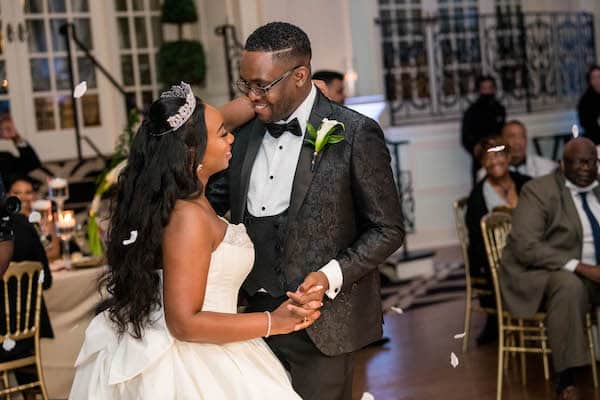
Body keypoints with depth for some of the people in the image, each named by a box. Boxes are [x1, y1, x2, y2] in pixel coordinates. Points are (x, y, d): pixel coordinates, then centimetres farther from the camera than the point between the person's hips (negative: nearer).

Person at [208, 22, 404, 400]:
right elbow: (214, 199, 15)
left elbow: (387, 229, -8)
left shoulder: (354, 134, -12)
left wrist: (332, 275, -21)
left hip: (319, 320, -5)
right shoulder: (245, 131, 3)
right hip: (256, 316, 5)